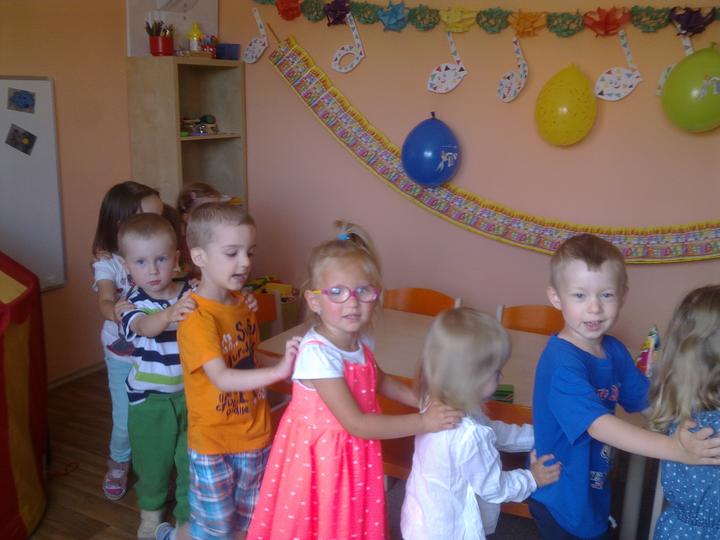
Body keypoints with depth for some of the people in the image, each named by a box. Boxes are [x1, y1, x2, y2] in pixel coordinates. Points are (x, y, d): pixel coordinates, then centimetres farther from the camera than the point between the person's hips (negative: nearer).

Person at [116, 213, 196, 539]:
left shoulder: (192, 295, -8)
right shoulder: (134, 304, -15)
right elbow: (146, 326, -37)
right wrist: (170, 313, -59)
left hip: (191, 393, 1)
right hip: (149, 399, -1)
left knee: (192, 460, 10)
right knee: (153, 459, 16)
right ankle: (151, 511, 44)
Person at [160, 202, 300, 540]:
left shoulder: (242, 303, 2)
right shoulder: (197, 318, -23)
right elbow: (223, 379, -33)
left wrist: (285, 361, 1)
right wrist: (278, 372, -43)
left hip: (254, 436, 7)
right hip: (214, 444, -7)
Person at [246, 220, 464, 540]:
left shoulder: (361, 339, -6)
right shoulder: (318, 353, -30)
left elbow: (378, 380, 16)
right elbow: (356, 423, -30)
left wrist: (423, 401, 4)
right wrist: (423, 422, -27)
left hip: (355, 453, 7)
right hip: (320, 458, -7)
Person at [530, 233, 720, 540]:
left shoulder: (614, 350, -2)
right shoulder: (561, 363, -29)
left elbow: (647, 400, 7)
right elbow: (600, 425, -36)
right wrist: (676, 449, -42)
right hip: (560, 500, -7)